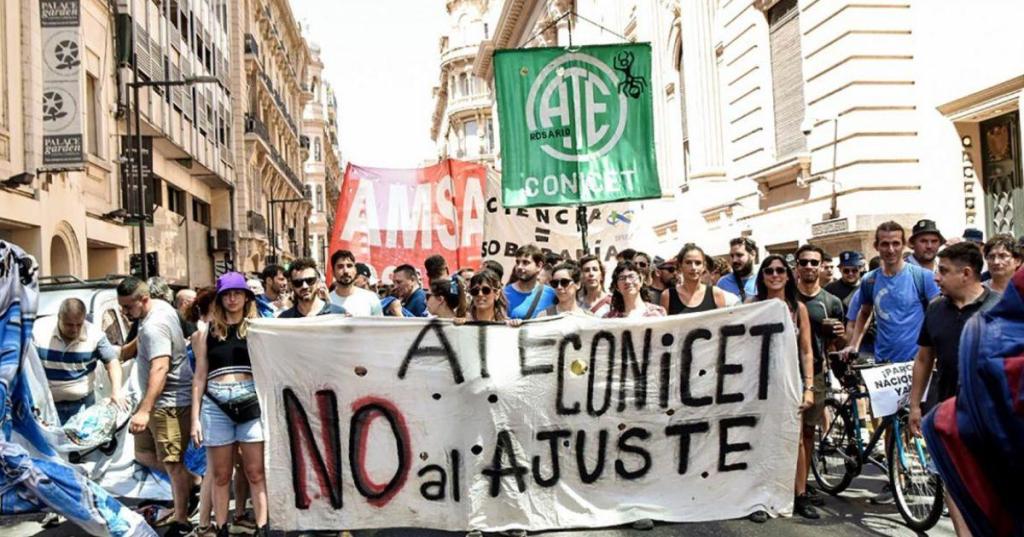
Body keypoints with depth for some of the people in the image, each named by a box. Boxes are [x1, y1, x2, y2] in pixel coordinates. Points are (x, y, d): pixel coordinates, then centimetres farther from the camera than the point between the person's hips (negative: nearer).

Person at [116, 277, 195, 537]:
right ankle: (189, 482, 26)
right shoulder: (161, 306, 6)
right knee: (143, 453, 17)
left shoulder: (153, 327, -23)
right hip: (157, 400, 10)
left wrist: (144, 410, -38)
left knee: (172, 463, -2)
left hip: (170, 402, -10)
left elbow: (159, 369, -33)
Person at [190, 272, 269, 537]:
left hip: (250, 403, -1)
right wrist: (195, 417, 6)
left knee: (255, 472, 1)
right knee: (220, 475, 10)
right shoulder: (208, 332, 9)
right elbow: (199, 377, 10)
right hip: (215, 406, 2)